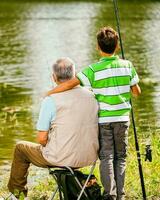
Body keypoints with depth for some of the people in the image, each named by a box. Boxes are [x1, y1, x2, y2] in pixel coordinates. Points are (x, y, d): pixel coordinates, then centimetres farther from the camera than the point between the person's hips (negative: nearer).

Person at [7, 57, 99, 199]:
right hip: (89, 158, 5)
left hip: (61, 159, -5)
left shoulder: (50, 100, -14)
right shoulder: (91, 96, -1)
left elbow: (42, 139, -12)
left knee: (20, 148, 23)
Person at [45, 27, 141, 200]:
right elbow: (137, 92, 6)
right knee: (120, 157, 12)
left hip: (103, 119, -2)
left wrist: (50, 93, -8)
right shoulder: (127, 66, -2)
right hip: (122, 119, 2)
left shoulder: (94, 70, -11)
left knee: (106, 156, 4)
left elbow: (72, 83, -18)